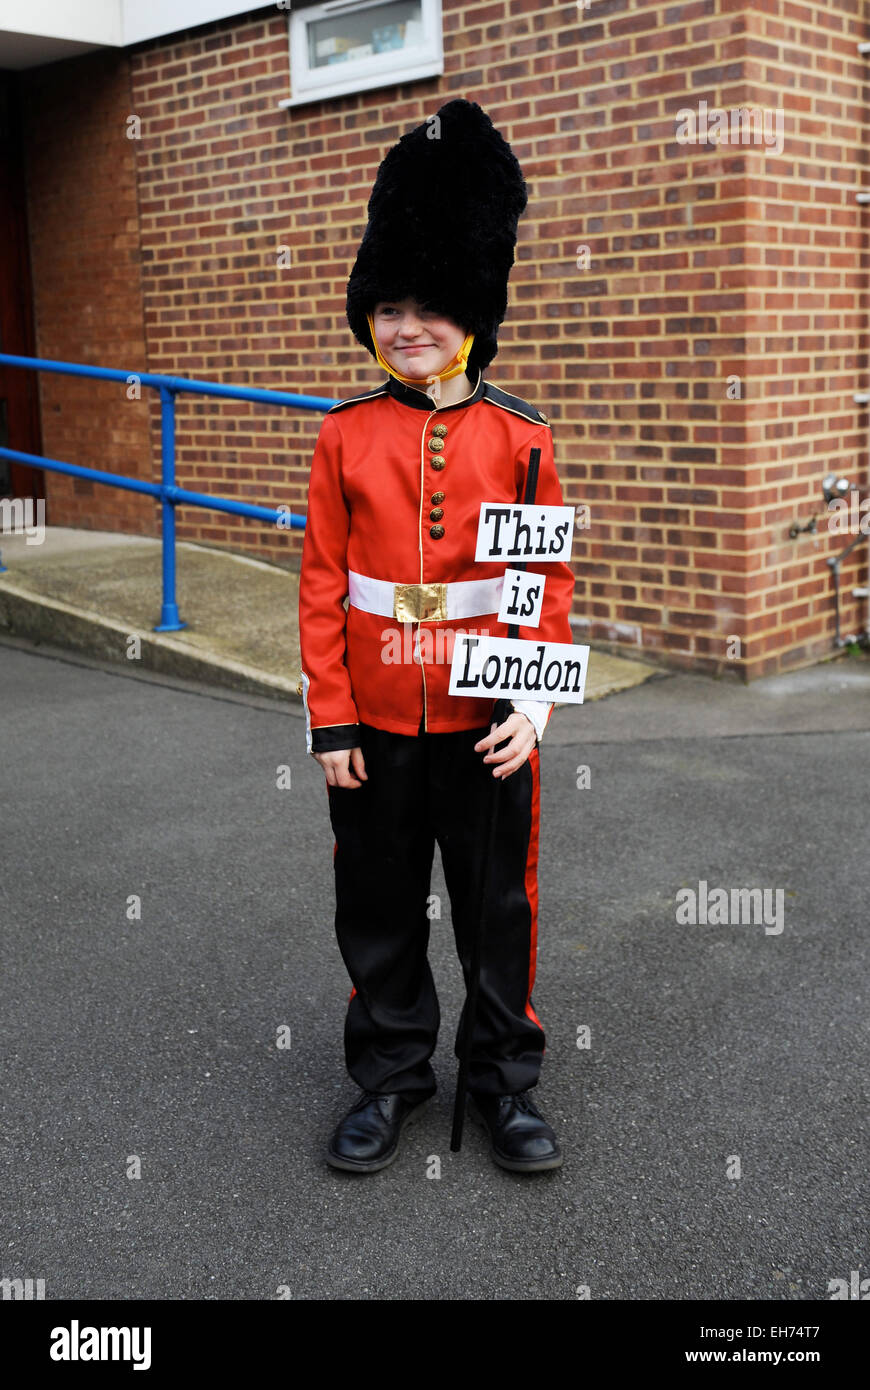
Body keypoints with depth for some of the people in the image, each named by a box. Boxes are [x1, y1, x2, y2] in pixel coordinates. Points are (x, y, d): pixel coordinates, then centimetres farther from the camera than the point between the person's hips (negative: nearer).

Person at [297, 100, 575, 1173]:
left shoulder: (519, 437, -3)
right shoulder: (347, 436, 0)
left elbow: (550, 581, -2)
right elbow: (322, 583, -1)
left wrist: (533, 704, -11)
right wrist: (329, 719, -4)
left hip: (485, 720, -1)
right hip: (373, 721, 1)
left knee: (499, 905, 11)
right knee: (379, 906, 13)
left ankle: (504, 1081, 29)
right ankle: (390, 1076, 32)